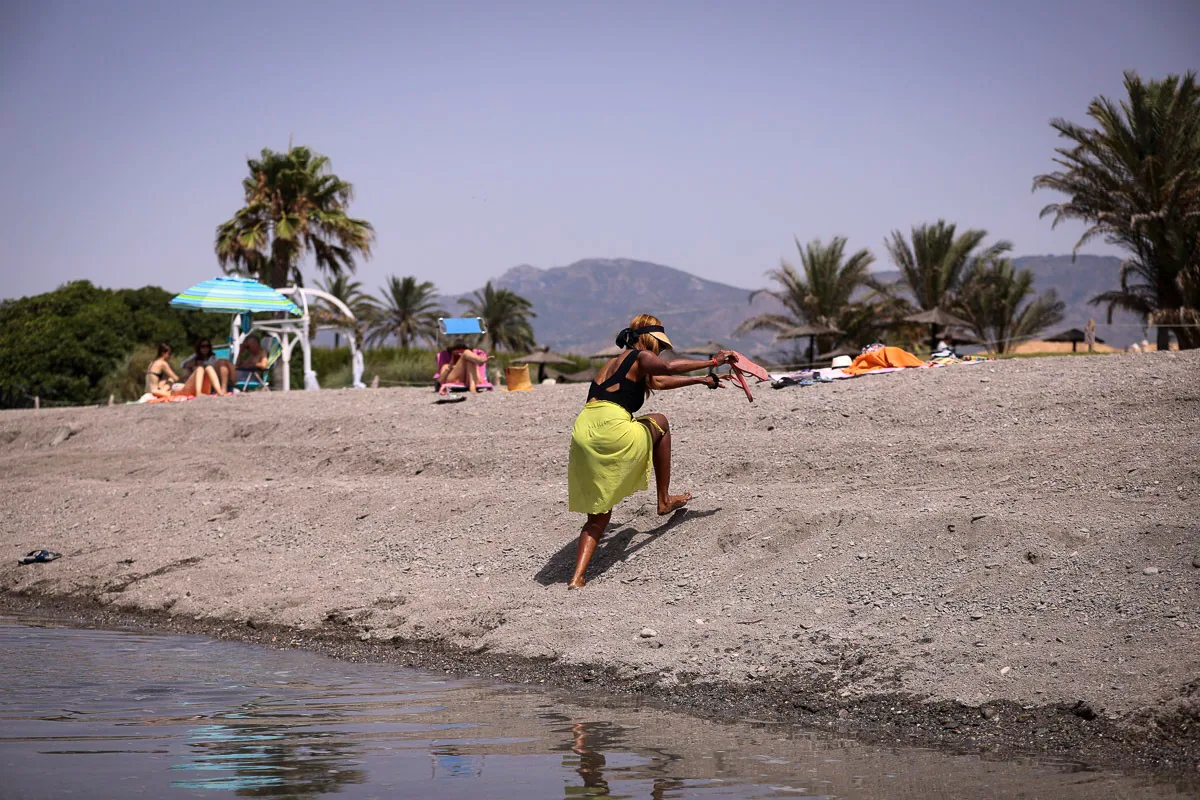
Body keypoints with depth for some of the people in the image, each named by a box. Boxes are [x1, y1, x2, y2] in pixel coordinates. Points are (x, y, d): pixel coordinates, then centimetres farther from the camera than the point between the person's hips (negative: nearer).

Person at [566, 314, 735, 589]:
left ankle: (577, 578, -1)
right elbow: (667, 368, -17)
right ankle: (664, 500, 26)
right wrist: (712, 362, -9)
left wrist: (700, 380, 51)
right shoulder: (640, 357, 6)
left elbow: (659, 382, 46)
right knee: (659, 423, 25)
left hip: (583, 435, 7)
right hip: (611, 430, -7)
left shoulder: (615, 362, 32)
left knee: (599, 514, 16)